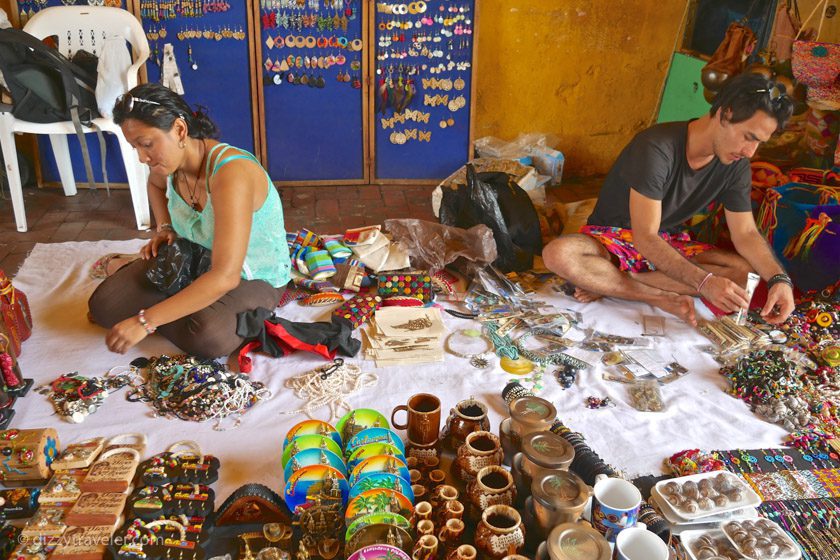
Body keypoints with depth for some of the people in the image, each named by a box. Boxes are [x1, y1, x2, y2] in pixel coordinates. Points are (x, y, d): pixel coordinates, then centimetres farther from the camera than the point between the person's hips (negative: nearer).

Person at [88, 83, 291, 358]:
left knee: (208, 337, -34)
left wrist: (145, 321, -39)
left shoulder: (231, 173, -34)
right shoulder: (171, 160, -10)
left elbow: (225, 277, -41)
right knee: (104, 304, -10)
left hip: (253, 277, -5)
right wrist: (164, 228, 1)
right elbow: (156, 184, 21)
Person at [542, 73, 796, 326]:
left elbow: (746, 233, -5)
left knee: (745, 271, -21)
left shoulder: (736, 164, -7)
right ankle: (665, 299, -27)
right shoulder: (657, 147, -28)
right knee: (558, 253, -38)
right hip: (612, 237, -6)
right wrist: (705, 283, -43)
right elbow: (645, 239, -32)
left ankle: (605, 283, -22)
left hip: (670, 244, 6)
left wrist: (779, 279, -24)